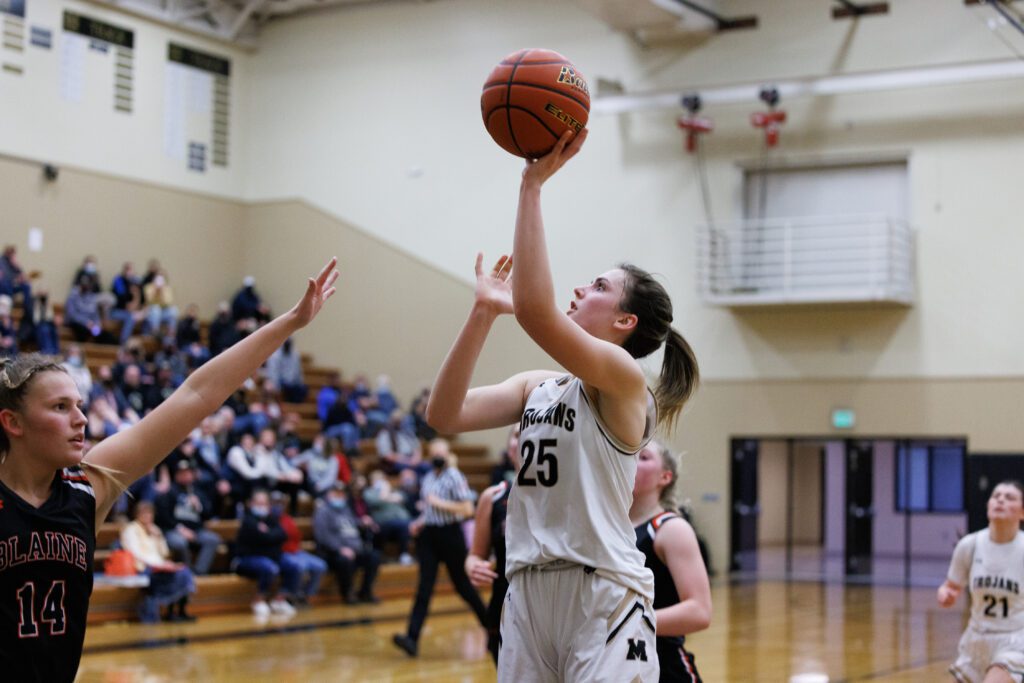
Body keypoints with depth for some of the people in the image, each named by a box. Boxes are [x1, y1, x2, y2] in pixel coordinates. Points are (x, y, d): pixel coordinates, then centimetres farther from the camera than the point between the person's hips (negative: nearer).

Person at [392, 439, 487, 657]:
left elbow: (467, 509, -17)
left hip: (450, 535, -5)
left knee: (462, 584, 6)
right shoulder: (428, 478, 11)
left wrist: (439, 503, -18)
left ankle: (490, 624, 28)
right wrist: (420, 522, 7)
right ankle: (412, 638, -14)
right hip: (429, 534, 5)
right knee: (424, 586, -5)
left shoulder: (455, 477, -10)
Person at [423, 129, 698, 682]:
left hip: (603, 594, -7)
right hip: (527, 591, 7)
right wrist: (484, 310, 0)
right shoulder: (537, 386, 13)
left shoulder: (623, 376, -9)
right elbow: (444, 417, 1)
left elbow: (534, 309, -25)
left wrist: (533, 184, -22)